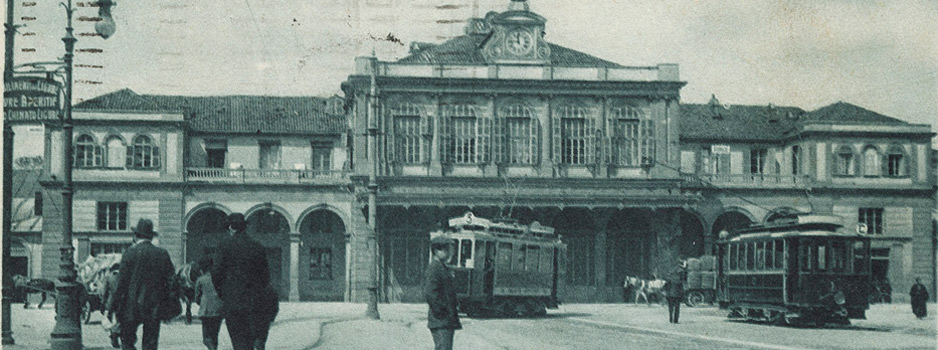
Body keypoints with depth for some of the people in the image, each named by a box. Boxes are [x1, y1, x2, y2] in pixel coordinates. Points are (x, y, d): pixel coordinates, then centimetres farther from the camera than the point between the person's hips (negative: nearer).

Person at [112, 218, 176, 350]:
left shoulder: (130, 253, -7)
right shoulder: (162, 254, 3)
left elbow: (122, 281, -8)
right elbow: (170, 279, 5)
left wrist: (116, 304, -1)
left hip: (132, 306, -3)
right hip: (154, 307, 3)